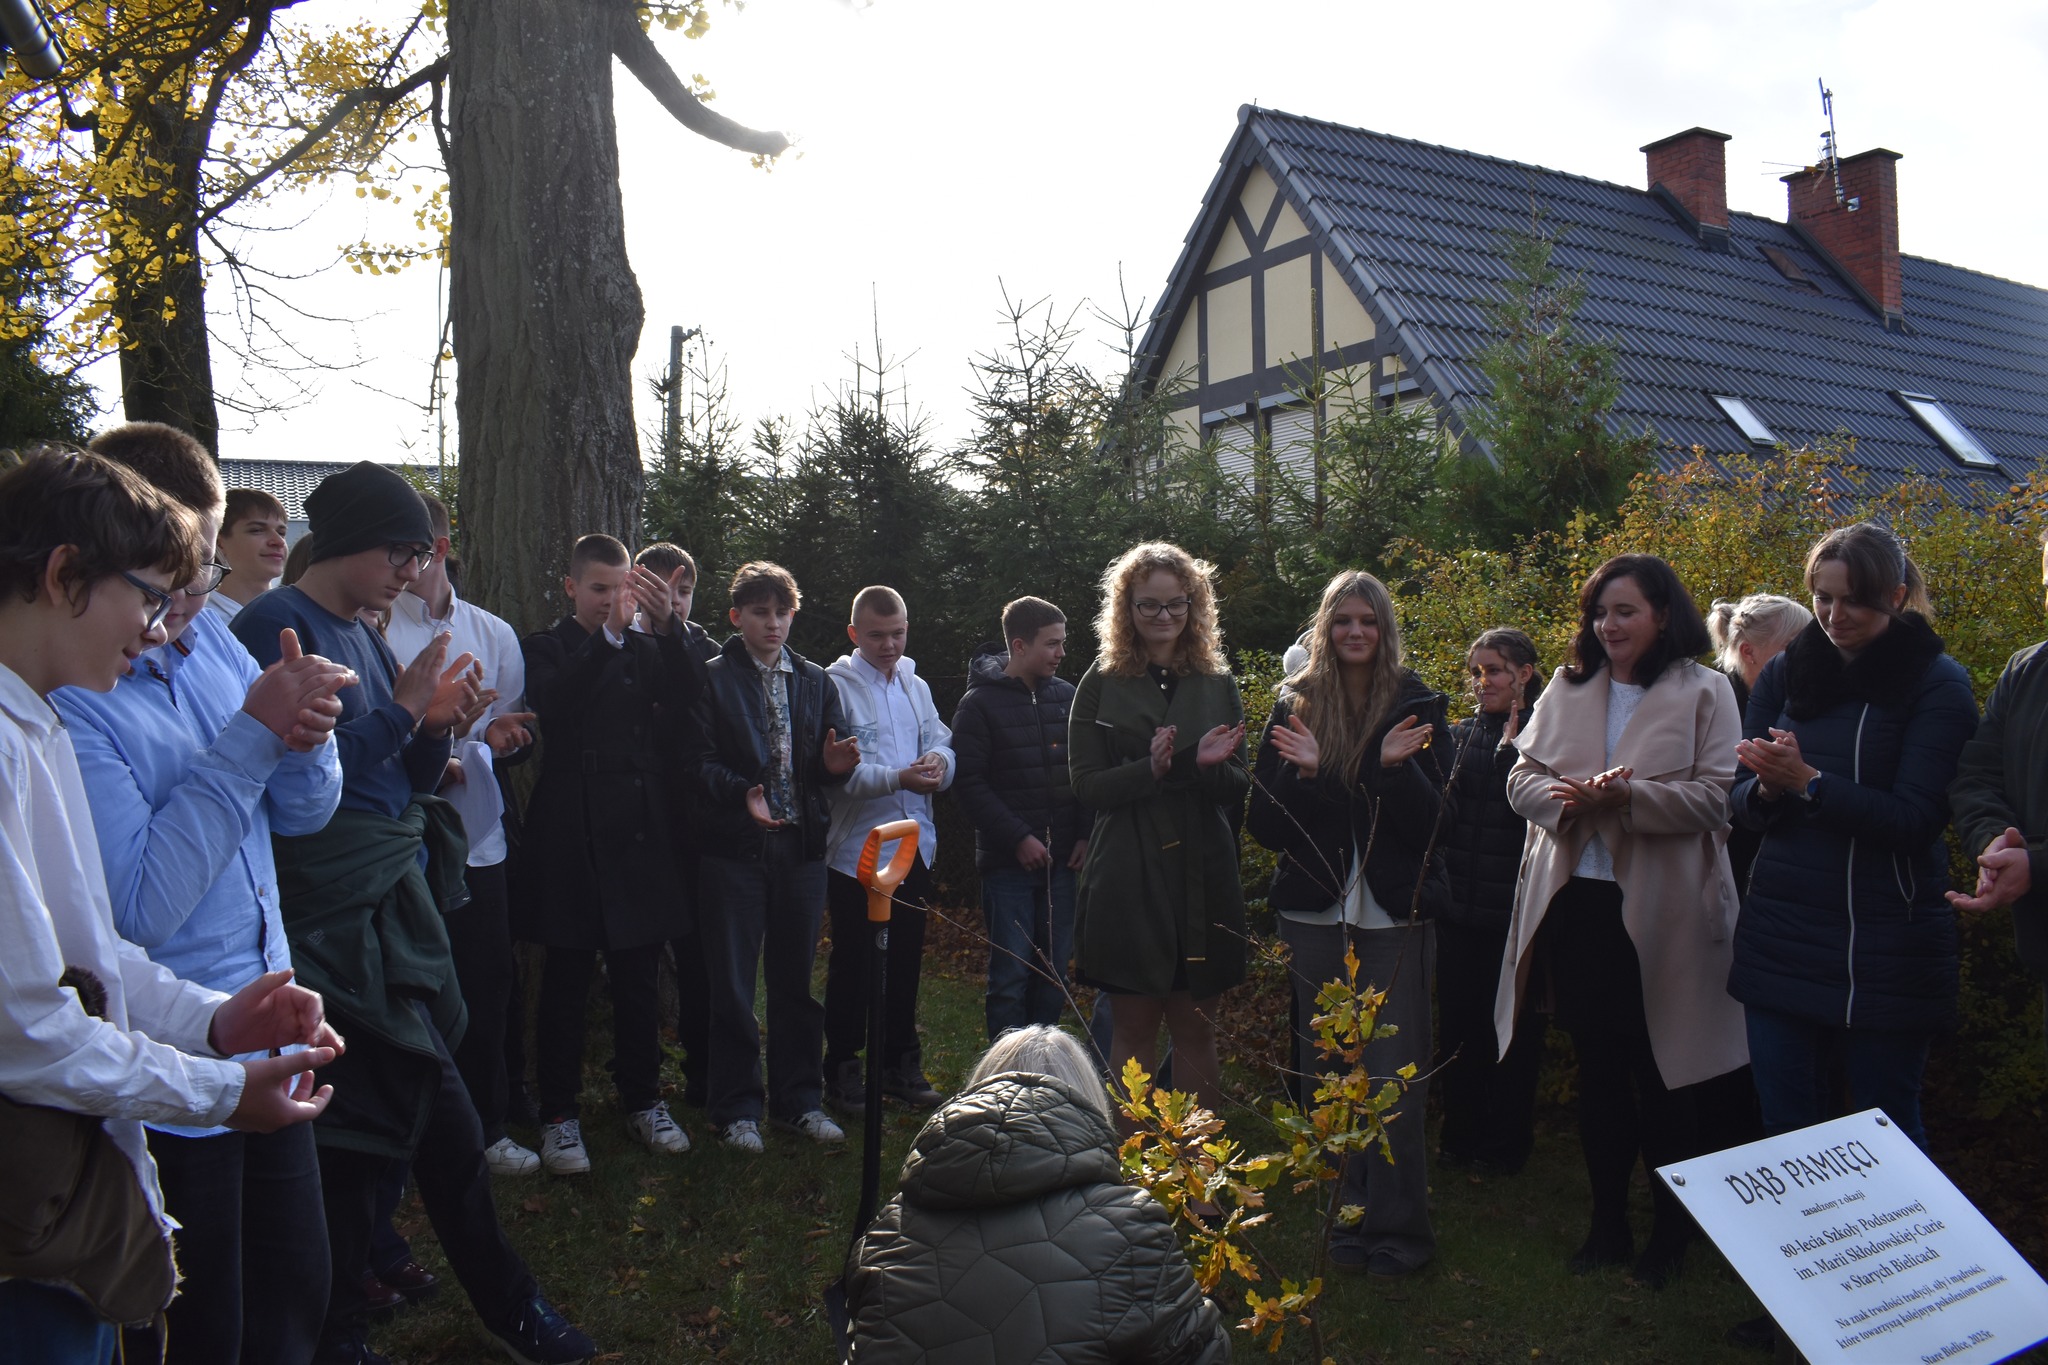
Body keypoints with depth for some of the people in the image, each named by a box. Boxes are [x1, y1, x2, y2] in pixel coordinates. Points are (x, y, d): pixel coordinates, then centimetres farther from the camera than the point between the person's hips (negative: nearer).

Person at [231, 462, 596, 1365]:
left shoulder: (366, 637, 14)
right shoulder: (279, 627, -11)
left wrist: (439, 727, -2)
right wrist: (402, 709, -16)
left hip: (392, 901, 8)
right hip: (336, 909, -8)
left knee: (413, 1114, 12)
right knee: (442, 1125, -1)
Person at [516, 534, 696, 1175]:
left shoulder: (646, 650, 12)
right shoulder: (546, 647, 3)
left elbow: (681, 700, -6)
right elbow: (555, 707, -17)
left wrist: (666, 626, -19)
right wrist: (609, 635, -23)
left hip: (639, 830, 3)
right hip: (572, 832, -3)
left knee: (639, 978, 10)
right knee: (567, 981, 3)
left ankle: (643, 1098, 23)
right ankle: (559, 1112, 14)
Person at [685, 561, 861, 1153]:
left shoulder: (816, 682, 14)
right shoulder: (713, 679, 2)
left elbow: (831, 765, 13)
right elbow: (699, 761, -6)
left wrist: (834, 764, -10)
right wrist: (741, 792, -23)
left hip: (802, 844, 3)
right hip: (735, 845, -3)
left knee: (795, 978, 10)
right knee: (732, 984, 2)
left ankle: (799, 1098, 22)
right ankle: (737, 1107, 14)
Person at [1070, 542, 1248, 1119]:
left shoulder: (1219, 684, 8)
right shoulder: (1103, 683, 1)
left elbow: (1238, 786, 6)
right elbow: (1087, 786, -4)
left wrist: (1207, 765, -17)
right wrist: (1151, 769, -22)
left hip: (1203, 877, 2)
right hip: (1128, 878, -2)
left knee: (1196, 1030, 9)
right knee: (1134, 1029, 5)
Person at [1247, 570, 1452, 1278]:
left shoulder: (1418, 707, 1)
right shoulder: (1294, 706, 4)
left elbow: (1434, 823, -3)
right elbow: (1264, 824, 1)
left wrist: (1398, 767, -20)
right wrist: (1302, 772, -17)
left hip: (1395, 915, -1)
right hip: (1315, 914, 2)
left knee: (1395, 1073, -1)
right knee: (1326, 1073, 6)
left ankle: (1399, 1226, 12)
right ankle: (1345, 1215, 19)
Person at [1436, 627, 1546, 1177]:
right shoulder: (1459, 735, 10)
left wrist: (1510, 740, -22)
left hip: (1514, 908, -4)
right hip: (1458, 905, 5)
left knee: (1511, 1026, 6)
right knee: (1458, 1023, 12)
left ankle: (1506, 1143, 21)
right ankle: (1460, 1133, 26)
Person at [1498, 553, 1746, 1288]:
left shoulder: (1703, 692, -3)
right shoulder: (1568, 687, 10)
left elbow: (1716, 796, -12)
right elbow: (1522, 775, 6)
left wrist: (1628, 798, -24)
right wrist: (1564, 798, -15)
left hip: (1660, 911, -4)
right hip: (1576, 899, 4)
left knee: (1660, 1073, 7)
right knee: (1597, 1068, 14)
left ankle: (1670, 1233, 25)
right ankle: (1608, 1223, 27)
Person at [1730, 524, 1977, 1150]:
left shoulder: (1937, 683, -4)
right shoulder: (1784, 675, 8)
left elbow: (1915, 818, -13)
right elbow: (1744, 803, 8)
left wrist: (1807, 781, -24)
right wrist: (1766, 789, -14)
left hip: (1886, 943, -4)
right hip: (1780, 932, 4)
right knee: (1784, 1127, 10)